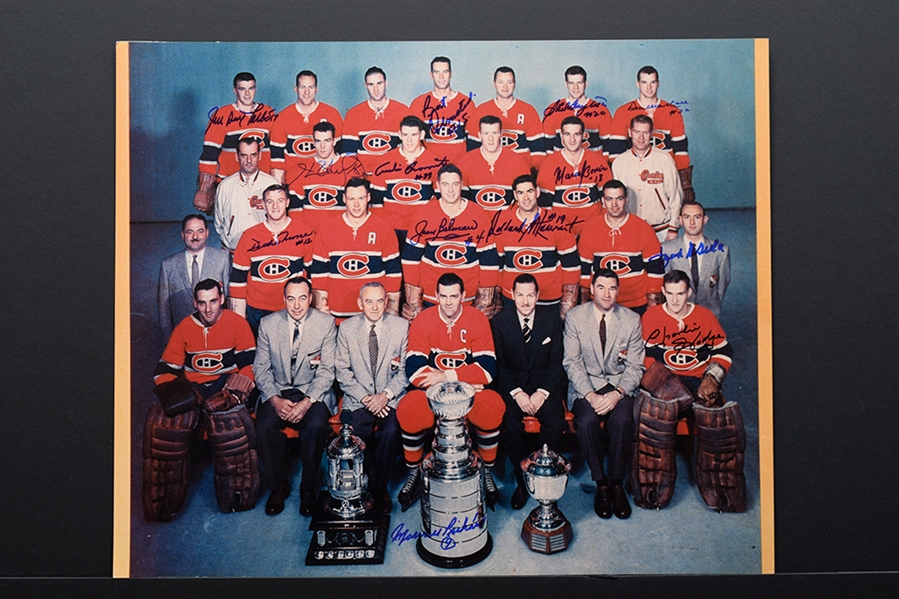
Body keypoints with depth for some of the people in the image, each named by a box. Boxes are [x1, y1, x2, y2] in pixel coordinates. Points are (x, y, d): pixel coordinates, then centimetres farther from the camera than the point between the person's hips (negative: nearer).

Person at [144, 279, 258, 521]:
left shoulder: (236, 323, 0)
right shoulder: (184, 328, 8)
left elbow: (250, 364, -3)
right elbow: (166, 369, 10)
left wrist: (233, 393, -15)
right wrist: (171, 394, -8)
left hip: (224, 384, -3)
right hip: (190, 387, 3)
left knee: (231, 423, -30)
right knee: (161, 423, -21)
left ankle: (236, 495, -12)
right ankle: (162, 503, -8)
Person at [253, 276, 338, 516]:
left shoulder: (326, 323, -6)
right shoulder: (268, 324, 0)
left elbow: (327, 370, -8)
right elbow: (261, 368, 2)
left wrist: (307, 402, -21)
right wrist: (276, 400, -15)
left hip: (314, 391, -2)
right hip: (278, 391, 2)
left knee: (315, 426, -31)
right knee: (265, 426, -26)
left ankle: (308, 488, -8)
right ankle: (278, 486, -3)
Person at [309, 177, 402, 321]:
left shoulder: (384, 229, 1)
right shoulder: (326, 230, 4)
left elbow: (393, 271, 2)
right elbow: (319, 271, 6)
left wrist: (392, 312, -1)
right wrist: (321, 309, 1)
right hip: (337, 315, 1)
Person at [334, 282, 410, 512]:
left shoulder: (401, 327, 0)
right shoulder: (346, 328, 2)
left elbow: (406, 370, 1)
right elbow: (342, 370, 3)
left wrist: (386, 394, -14)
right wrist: (365, 397, -10)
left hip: (391, 397, 0)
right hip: (359, 398, 1)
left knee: (390, 431, -29)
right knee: (358, 432, -27)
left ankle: (380, 487, -7)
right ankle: (371, 486, -2)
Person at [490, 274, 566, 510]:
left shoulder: (552, 318, 1)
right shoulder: (499, 321, 0)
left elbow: (556, 361, 0)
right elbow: (498, 364, -1)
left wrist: (542, 392, -13)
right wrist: (517, 393, -14)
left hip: (545, 384, 0)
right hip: (512, 385, 0)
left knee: (555, 423, -27)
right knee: (511, 424, -28)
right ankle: (521, 480, -8)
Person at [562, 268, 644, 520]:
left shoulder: (632, 320, 1)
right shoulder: (574, 316, -1)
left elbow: (635, 366, 0)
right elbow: (572, 362, -4)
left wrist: (617, 393, -18)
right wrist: (590, 395, -18)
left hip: (619, 385, 1)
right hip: (585, 384, 0)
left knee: (622, 420, -30)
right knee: (586, 421, -31)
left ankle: (617, 484, -10)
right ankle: (600, 484, -10)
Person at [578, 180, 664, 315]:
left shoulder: (644, 229, -5)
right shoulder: (590, 228, -1)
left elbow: (655, 268, -1)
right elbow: (584, 267, 5)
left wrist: (653, 301, -2)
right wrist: (584, 303, 6)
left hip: (637, 306, -1)